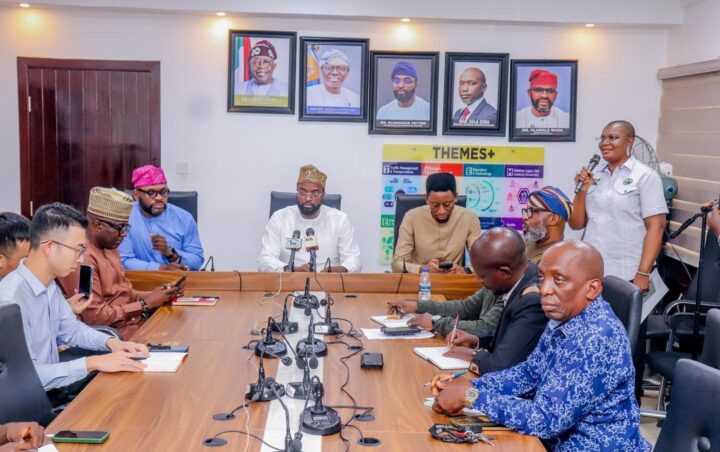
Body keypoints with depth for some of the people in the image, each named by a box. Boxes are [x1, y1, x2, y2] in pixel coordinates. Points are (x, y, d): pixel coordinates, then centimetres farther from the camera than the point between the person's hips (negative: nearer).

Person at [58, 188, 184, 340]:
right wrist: (145, 304, -15)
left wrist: (154, 295, -1)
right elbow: (94, 317, -20)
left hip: (136, 322, 9)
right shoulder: (82, 257, -18)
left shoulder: (109, 248, 12)